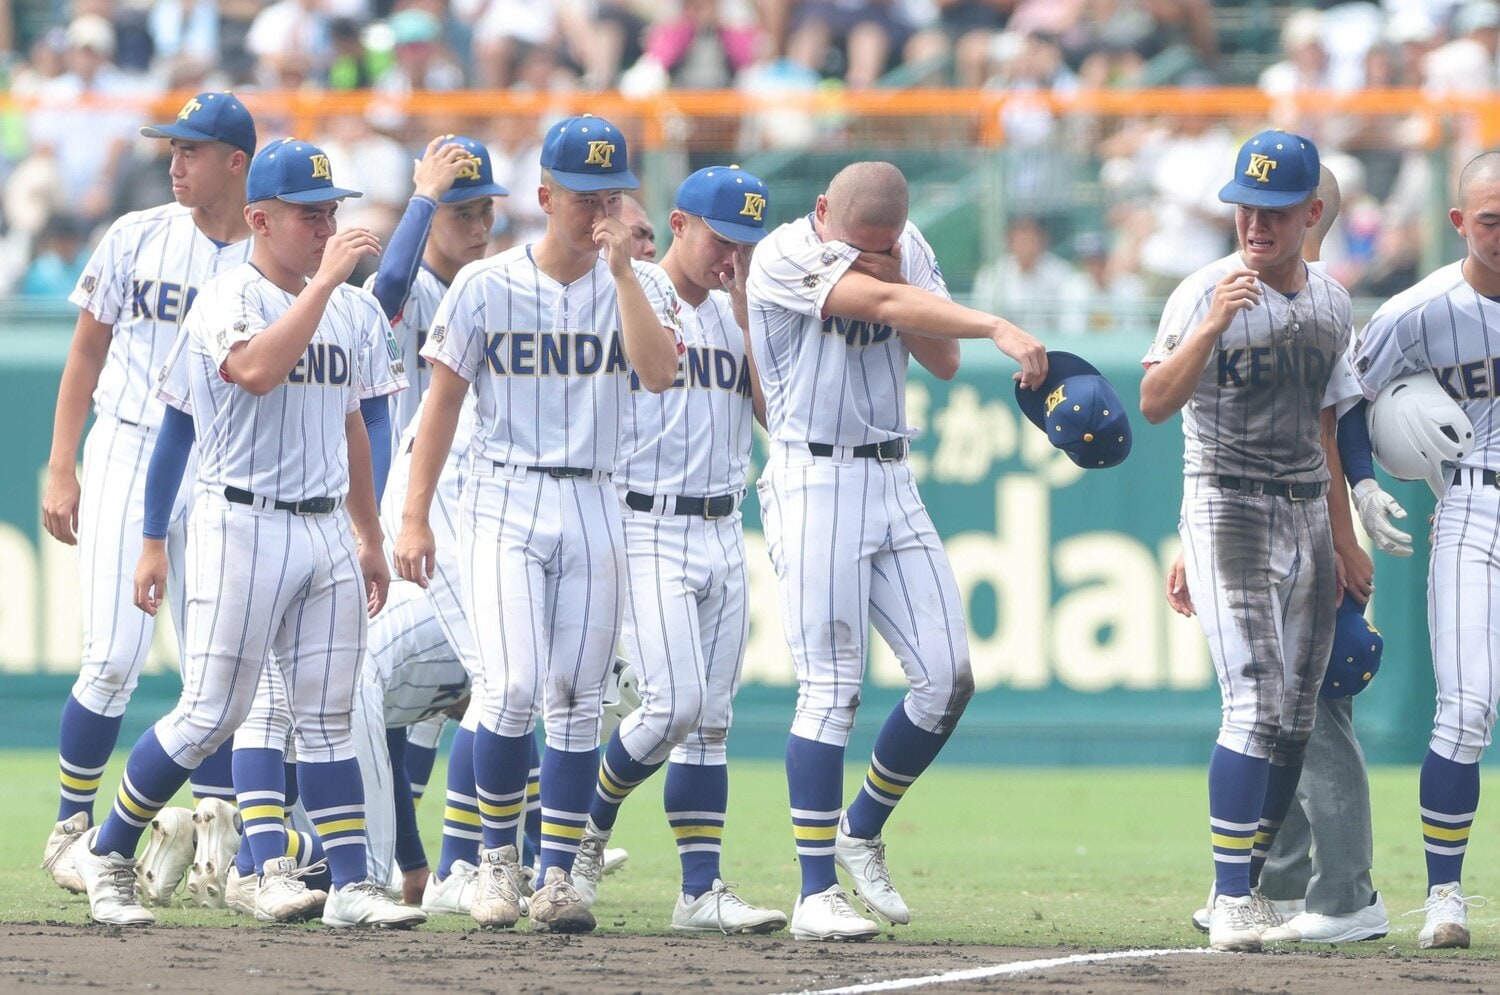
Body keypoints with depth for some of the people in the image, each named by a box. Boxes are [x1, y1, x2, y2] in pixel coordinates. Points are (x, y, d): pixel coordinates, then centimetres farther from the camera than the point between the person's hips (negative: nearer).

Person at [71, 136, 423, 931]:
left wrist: (369, 537, 23)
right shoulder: (228, 301, -10)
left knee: (328, 718, 5)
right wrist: (326, 279, -27)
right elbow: (257, 371, -31)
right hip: (243, 528, -7)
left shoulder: (346, 309, 13)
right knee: (210, 716, -4)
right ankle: (106, 851, 11)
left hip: (326, 532, 7)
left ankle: (350, 886, 3)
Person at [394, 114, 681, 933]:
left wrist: (621, 270, -18)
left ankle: (558, 876, 7)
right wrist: (414, 519, -4)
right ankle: (497, 858, 3)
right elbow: (442, 403, 1)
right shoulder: (487, 287, -1)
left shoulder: (639, 286, 4)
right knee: (515, 688, -15)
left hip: (594, 506, 2)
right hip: (504, 502, -2)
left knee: (577, 698, 1)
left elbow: (659, 372, -15)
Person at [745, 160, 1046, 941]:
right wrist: (997, 328, -40)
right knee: (831, 687, -11)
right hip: (814, 484, -6)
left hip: (892, 486, 6)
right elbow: (881, 304, -28)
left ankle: (861, 832, 21)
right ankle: (816, 893, -8)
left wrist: (897, 279, -13)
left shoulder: (909, 252, 8)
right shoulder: (786, 256, -13)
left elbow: (944, 361, 2)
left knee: (948, 678, 0)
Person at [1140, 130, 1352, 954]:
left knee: (1294, 720, 6)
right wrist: (1213, 323, -35)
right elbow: (1154, 403, -23)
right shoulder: (1205, 293, -10)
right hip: (1227, 509, -6)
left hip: (1306, 516, 6)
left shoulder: (1331, 303, 9)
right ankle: (1231, 902, -17)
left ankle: (1246, 887, 15)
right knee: (1255, 706, -16)